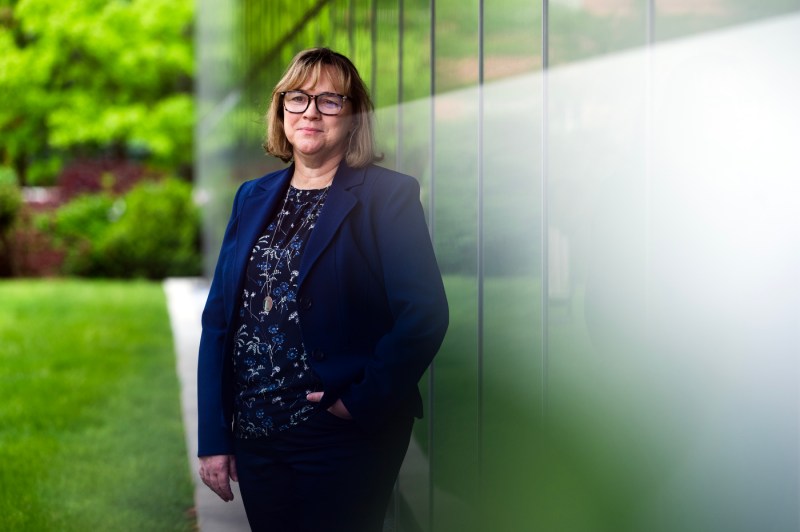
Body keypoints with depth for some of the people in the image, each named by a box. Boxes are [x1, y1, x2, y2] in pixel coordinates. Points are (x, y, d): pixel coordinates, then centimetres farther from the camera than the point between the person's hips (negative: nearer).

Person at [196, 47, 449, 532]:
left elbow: (425, 314, -15)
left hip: (344, 439, -5)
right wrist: (214, 438, 3)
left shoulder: (388, 196, -5)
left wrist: (364, 402, -18)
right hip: (254, 436, 5)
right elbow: (219, 318, 8)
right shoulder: (253, 198, 11)